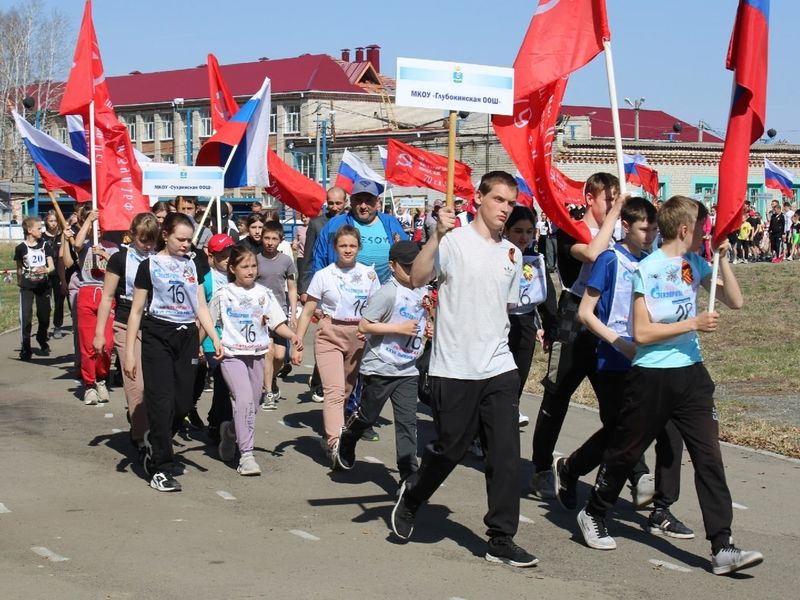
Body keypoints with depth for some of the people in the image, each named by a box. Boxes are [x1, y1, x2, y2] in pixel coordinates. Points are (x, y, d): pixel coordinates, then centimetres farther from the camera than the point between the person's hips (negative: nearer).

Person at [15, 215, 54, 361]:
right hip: (27, 286, -3)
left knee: (44, 316, 10)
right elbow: (19, 269, 7)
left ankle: (42, 341, 33)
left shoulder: (44, 245, 4)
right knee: (26, 316, -10)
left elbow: (52, 267, 2)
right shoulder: (21, 248, -4)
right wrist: (19, 282, 10)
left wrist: (46, 270, -18)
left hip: (43, 285, 3)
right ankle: (25, 348, -4)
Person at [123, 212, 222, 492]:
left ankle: (155, 444, 28)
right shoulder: (150, 265, -1)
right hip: (158, 336, -4)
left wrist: (215, 338, -1)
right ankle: (161, 469, -3)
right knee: (161, 401, -8)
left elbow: (201, 307, 12)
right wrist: (129, 351, -5)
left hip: (187, 336, 4)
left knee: (183, 403, 2)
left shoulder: (192, 265, 12)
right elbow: (137, 310, 0)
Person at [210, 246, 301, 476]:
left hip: (256, 355, 4)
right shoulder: (224, 294, -1)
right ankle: (246, 455, -19)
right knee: (245, 400, -21)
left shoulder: (263, 293, 6)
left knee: (251, 405, 9)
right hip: (232, 355, -4)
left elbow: (278, 323, 3)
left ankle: (230, 430, 41)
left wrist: (293, 336, -14)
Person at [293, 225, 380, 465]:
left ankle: (328, 437, 24)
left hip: (358, 337, 3)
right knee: (334, 391, -16)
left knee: (346, 391, 8)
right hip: (329, 335, -3)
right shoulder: (324, 275, -1)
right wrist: (297, 345, -4)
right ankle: (335, 445, -25)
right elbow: (307, 311, 1)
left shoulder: (368, 274, 5)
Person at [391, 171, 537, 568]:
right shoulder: (454, 241, -7)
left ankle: (501, 540, 6)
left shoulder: (512, 254, 13)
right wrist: (438, 234, -31)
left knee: (506, 455, -1)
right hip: (454, 370, -5)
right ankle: (411, 497, 35)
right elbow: (417, 279, -22)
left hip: (499, 370, 5)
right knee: (449, 450, 6)